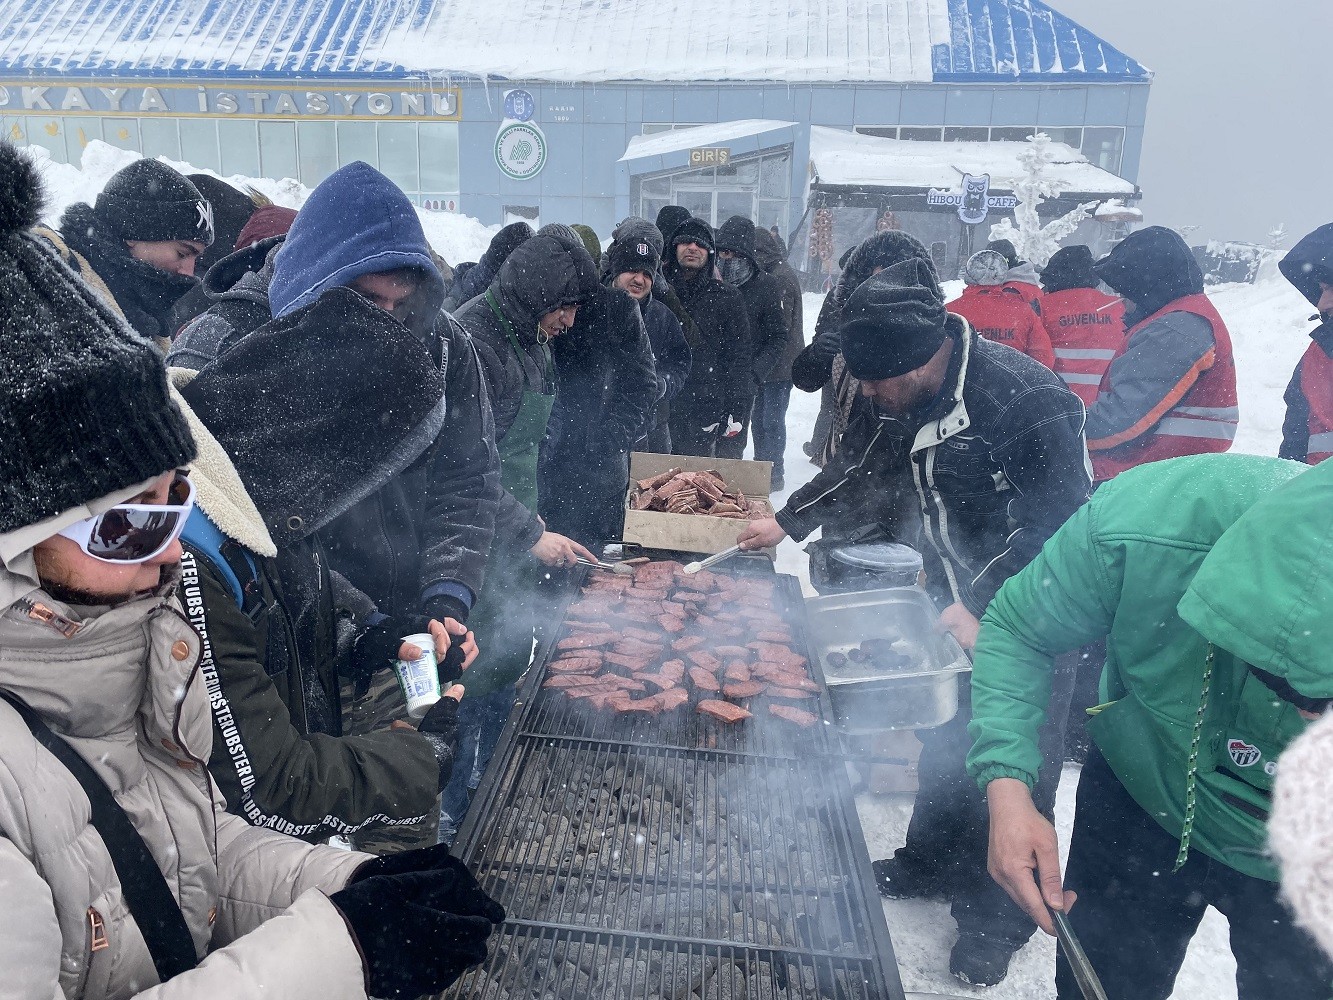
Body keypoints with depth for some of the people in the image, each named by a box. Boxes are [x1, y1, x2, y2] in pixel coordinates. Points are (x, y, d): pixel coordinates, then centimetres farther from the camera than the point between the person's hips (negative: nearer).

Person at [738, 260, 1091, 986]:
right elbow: (863, 467, 12)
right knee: (945, 741, 21)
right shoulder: (905, 398, -4)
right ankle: (933, 864, 44)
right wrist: (790, 522, 7)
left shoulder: (1026, 401, -29)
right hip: (957, 603, 7)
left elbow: (1056, 527, -26)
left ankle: (997, 917, 28)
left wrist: (984, 609, -26)